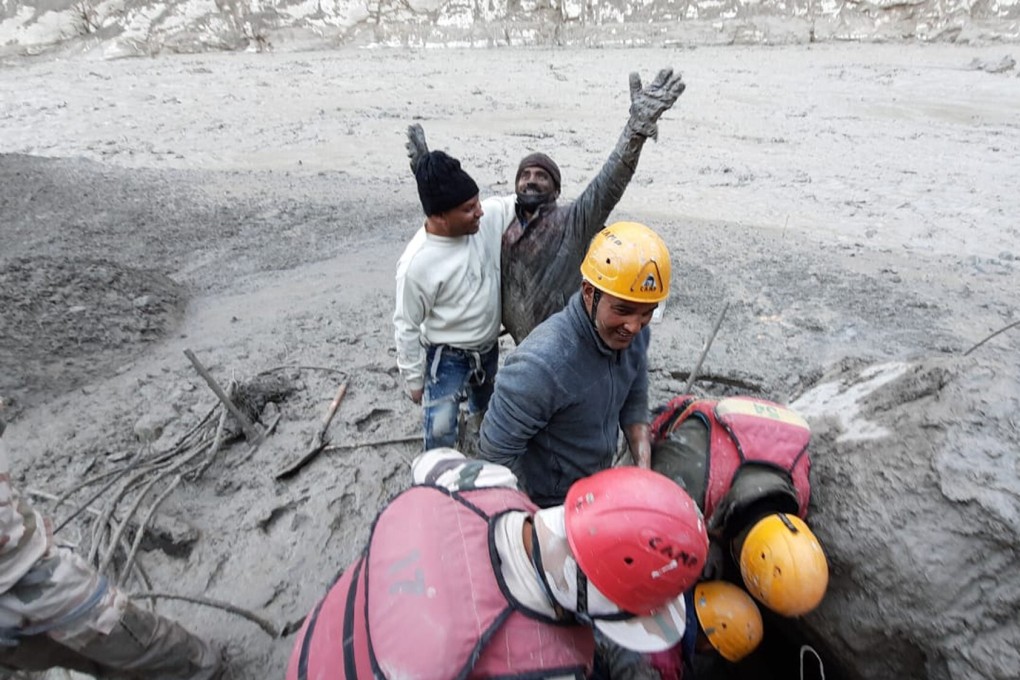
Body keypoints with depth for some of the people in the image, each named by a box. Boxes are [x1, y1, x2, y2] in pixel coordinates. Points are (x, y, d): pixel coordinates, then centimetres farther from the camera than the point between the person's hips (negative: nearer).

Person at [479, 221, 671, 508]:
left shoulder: (633, 334, -16)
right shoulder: (542, 364, -38)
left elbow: (634, 402, 0)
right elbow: (498, 452, -27)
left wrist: (644, 470, -11)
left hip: (599, 485, 7)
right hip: (547, 505, -6)